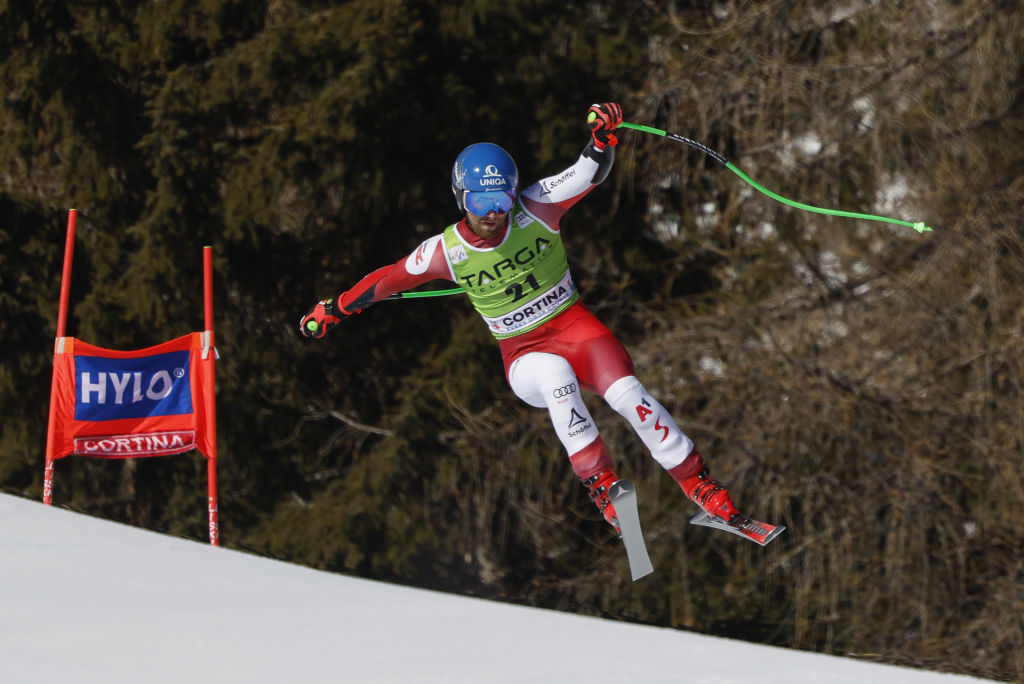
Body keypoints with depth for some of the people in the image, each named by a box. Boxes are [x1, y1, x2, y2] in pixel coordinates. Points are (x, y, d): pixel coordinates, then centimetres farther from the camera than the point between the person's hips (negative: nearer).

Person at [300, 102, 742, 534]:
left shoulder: (535, 210, -10)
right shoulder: (447, 251, -9)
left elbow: (590, 173, -14)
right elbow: (389, 279, 6)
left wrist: (602, 137, -35)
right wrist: (335, 309, 15)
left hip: (573, 325, 1)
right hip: (523, 353, -1)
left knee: (626, 393, -24)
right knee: (558, 376, -37)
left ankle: (698, 483, -16)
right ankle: (598, 482, -35)